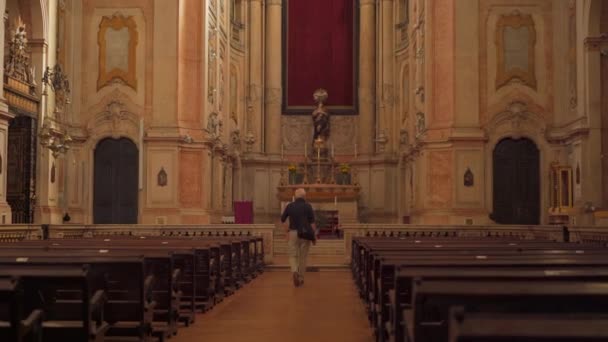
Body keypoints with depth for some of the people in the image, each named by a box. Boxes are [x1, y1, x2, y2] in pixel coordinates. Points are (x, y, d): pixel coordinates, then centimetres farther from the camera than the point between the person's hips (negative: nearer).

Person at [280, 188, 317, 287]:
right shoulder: (308, 206, -4)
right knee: (303, 257, 11)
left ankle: (294, 272, -21)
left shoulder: (289, 206, 1)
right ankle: (301, 279, 17)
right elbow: (312, 222, -8)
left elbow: (282, 220, 10)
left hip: (292, 233, 1)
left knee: (293, 256, 6)